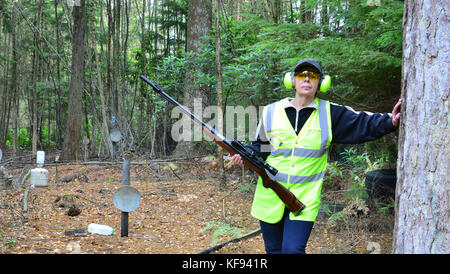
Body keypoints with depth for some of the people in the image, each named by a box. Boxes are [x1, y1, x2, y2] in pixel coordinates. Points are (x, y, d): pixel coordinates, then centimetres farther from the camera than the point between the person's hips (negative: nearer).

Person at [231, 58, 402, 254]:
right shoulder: (272, 112, 3)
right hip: (270, 197, 2)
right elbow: (261, 146, 12)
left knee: (293, 250, -14)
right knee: (274, 250, 13)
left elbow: (363, 124, -4)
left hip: (305, 199, -2)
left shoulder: (330, 114, 1)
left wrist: (390, 121, -21)